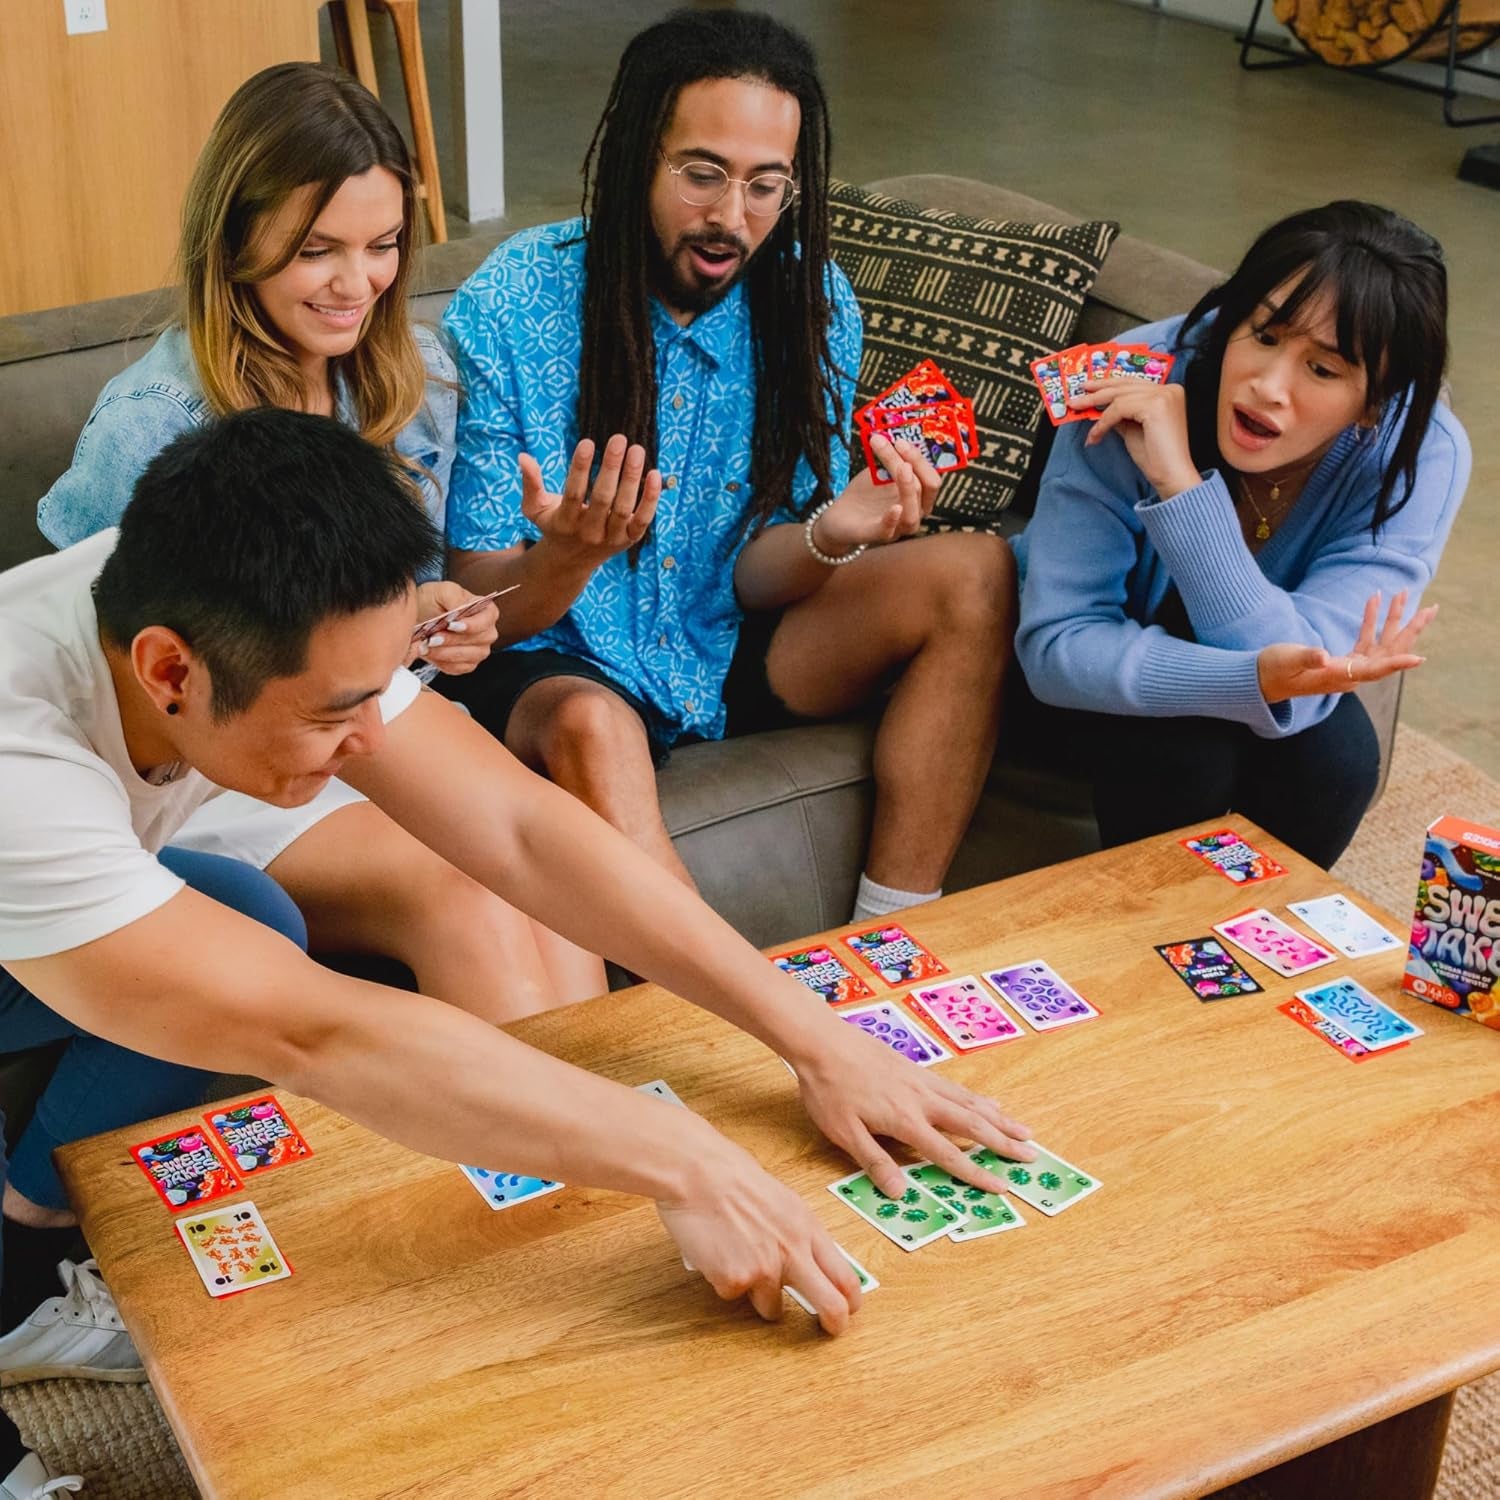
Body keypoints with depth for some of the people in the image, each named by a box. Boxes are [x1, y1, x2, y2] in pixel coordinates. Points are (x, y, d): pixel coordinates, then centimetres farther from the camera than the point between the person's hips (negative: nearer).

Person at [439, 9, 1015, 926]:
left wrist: (829, 536, -27)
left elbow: (756, 577, -2)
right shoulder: (506, 309, -15)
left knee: (976, 576, -14)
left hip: (731, 648, 5)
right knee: (591, 726, -38)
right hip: (558, 669, -4)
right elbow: (485, 611, -13)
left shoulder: (814, 304, -4)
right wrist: (569, 555, -37)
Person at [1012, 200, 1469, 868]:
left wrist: (1179, 481, -45)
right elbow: (1058, 644, -32)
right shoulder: (1134, 390, -31)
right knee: (1186, 752, -30)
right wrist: (1257, 678, -48)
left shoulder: (1417, 454, -26)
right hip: (1108, 674, -2)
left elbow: (1296, 676, -34)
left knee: (1334, 758, -27)